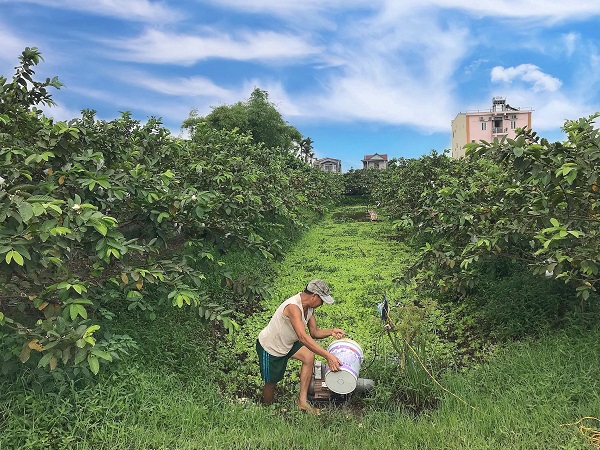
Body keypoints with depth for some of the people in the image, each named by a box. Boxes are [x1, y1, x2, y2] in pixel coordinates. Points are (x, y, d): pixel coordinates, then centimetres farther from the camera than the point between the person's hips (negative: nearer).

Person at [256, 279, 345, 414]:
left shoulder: (309, 307, -6)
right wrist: (328, 356, -49)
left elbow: (314, 333, 1)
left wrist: (331, 331, -18)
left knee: (309, 357, -14)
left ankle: (302, 400, -4)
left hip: (287, 343, 8)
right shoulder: (293, 307, -36)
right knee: (271, 382, 5)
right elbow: (303, 337, -46)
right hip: (269, 347, -8)